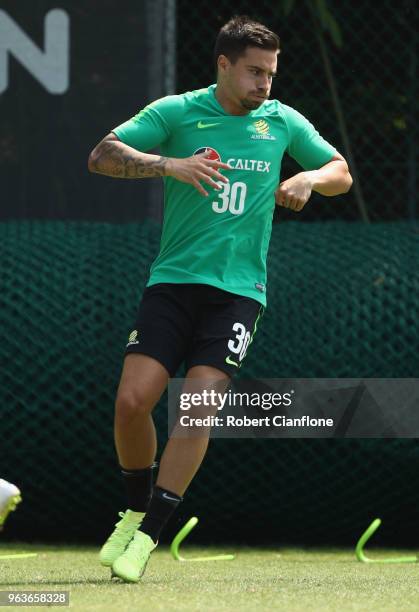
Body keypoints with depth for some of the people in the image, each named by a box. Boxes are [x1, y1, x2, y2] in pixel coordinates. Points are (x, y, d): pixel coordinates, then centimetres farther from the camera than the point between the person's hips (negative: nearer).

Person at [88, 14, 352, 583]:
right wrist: (168, 163, -24)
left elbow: (341, 173, 20)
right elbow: (102, 155, -8)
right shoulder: (176, 112, 1)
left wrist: (310, 178, -3)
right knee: (132, 400, -11)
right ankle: (136, 509, 15)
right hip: (173, 280, -1)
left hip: (239, 289, 1)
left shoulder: (282, 121, 9)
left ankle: (148, 536, -6)